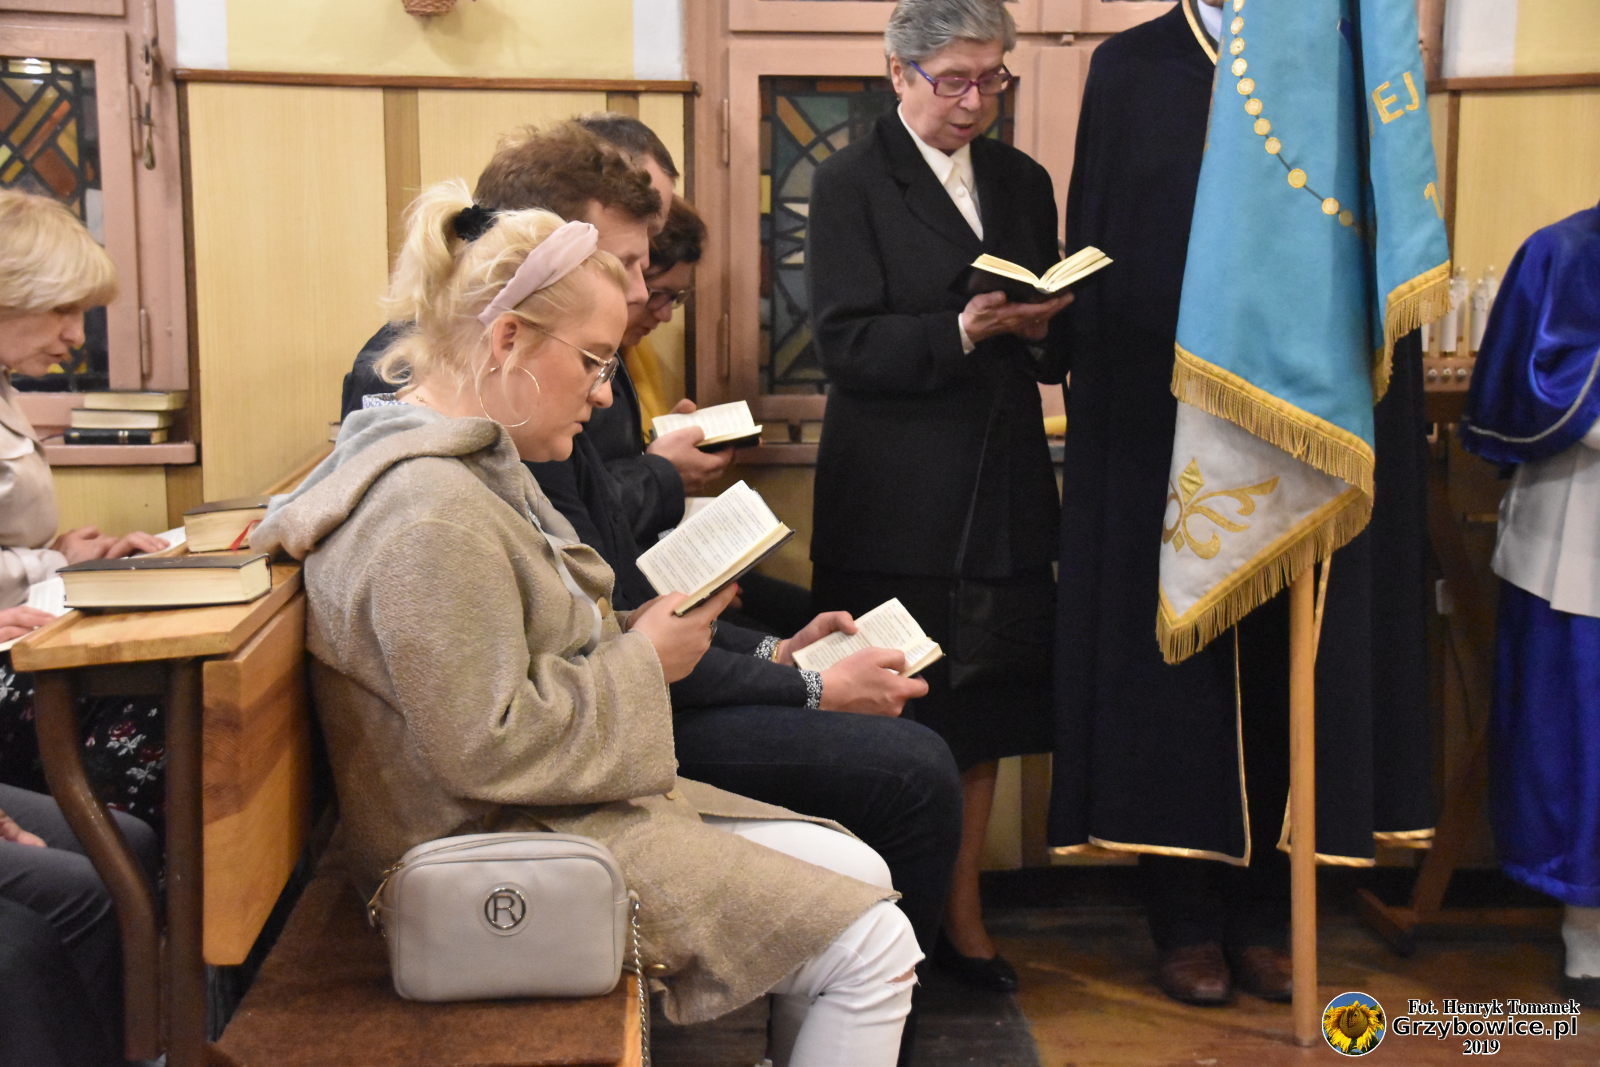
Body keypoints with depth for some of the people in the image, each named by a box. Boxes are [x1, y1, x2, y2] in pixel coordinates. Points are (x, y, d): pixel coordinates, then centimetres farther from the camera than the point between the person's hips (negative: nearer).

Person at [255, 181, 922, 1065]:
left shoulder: (473, 463, 10)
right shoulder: (430, 514, -25)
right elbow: (487, 748, -26)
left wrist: (645, 626, 2)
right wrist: (643, 660, -16)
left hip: (556, 808, 11)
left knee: (858, 873, 9)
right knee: (871, 949, -10)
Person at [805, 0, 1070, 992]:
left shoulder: (1023, 182, 14)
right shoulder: (850, 182, -2)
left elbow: (1056, 343, 15)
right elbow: (846, 344, -11)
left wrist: (1040, 328, -7)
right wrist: (963, 330, -23)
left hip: (1003, 491, 5)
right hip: (896, 496, -5)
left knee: (982, 714, 10)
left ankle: (964, 914, 23)